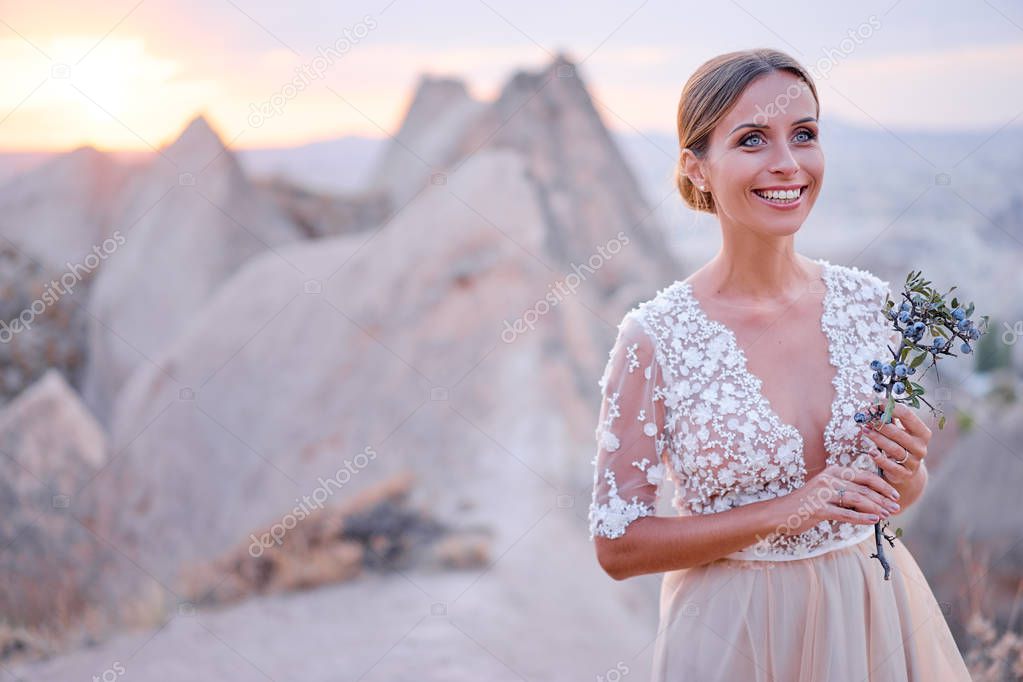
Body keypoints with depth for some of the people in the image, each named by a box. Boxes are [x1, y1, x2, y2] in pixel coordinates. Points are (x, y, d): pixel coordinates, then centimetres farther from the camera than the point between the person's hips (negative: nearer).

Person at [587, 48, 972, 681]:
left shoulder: (870, 302, -6)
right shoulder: (656, 338, -17)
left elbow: (899, 496, 7)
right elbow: (618, 544, -13)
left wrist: (907, 471, -15)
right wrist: (783, 513, -21)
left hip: (873, 615, 4)